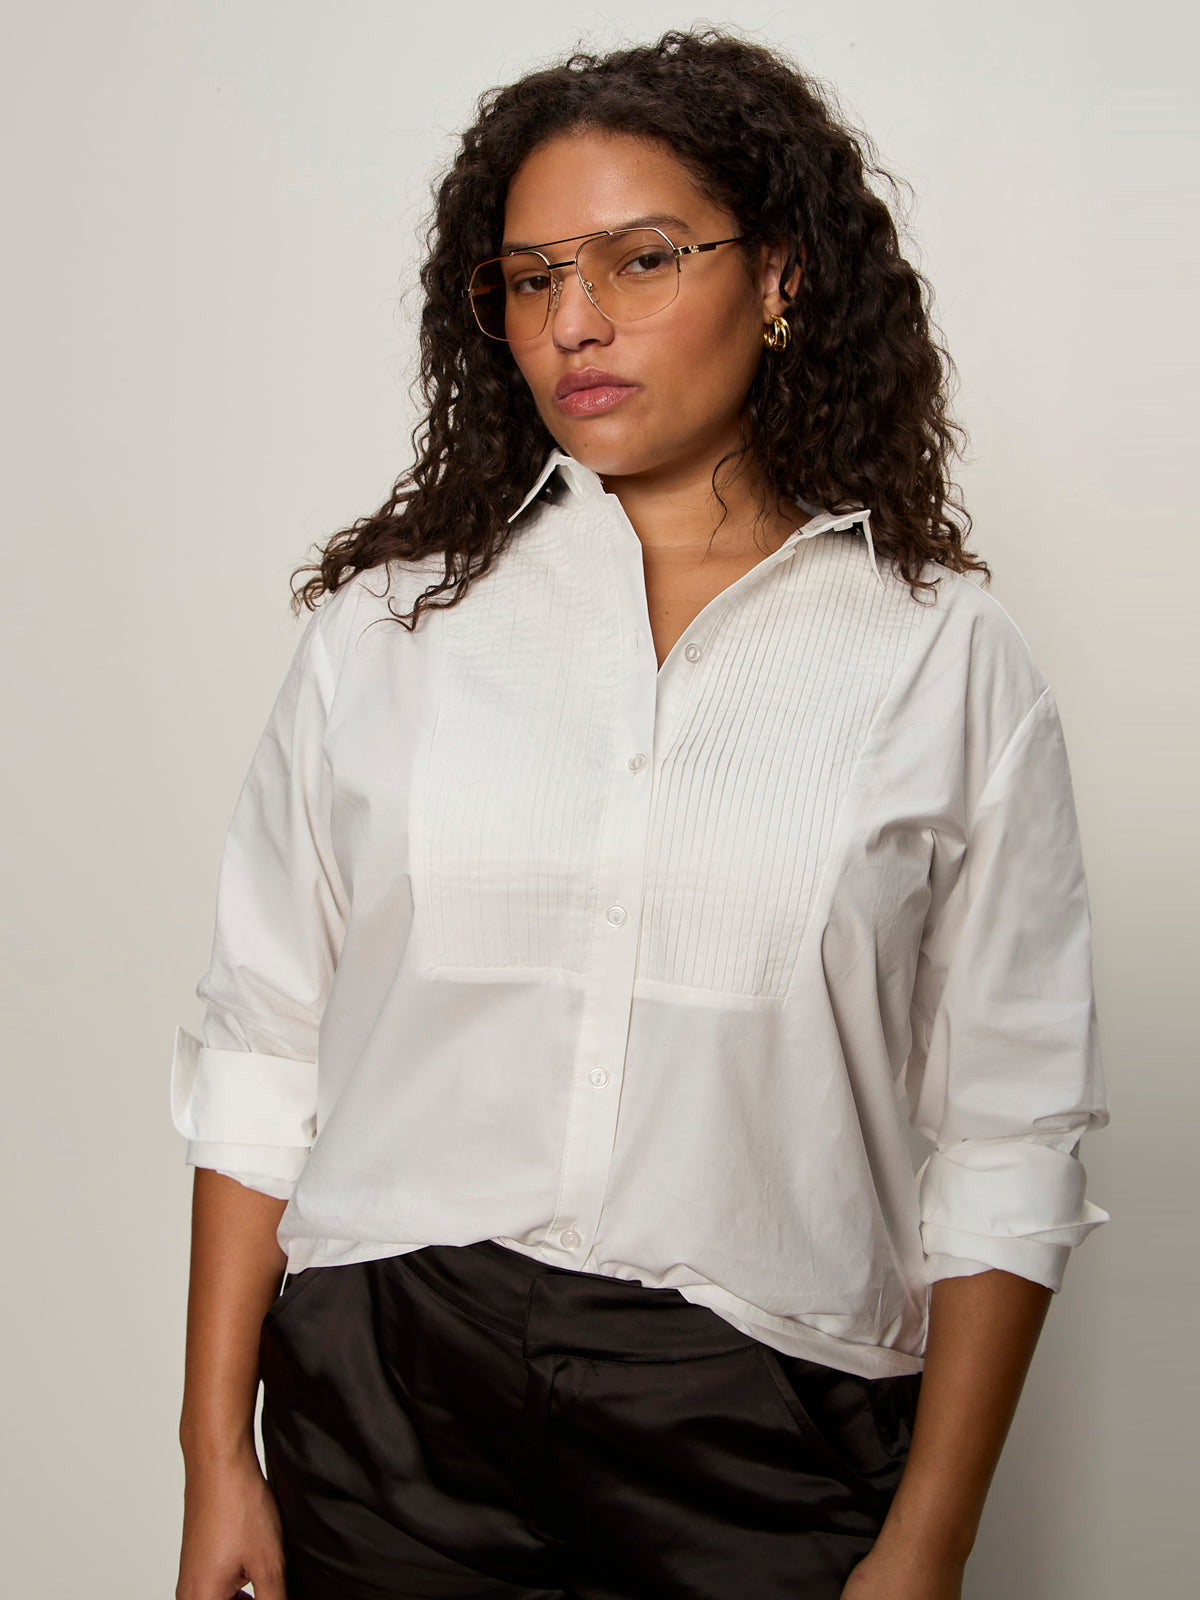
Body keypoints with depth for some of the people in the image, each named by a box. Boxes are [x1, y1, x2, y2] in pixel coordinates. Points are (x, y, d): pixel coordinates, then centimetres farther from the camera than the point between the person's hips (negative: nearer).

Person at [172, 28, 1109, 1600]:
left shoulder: (949, 661, -2)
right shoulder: (391, 619, 2)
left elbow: (1010, 1143, -1)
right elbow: (260, 1051, 3)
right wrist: (219, 1451, 1)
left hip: (764, 1438, -1)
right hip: (388, 1408, 1)